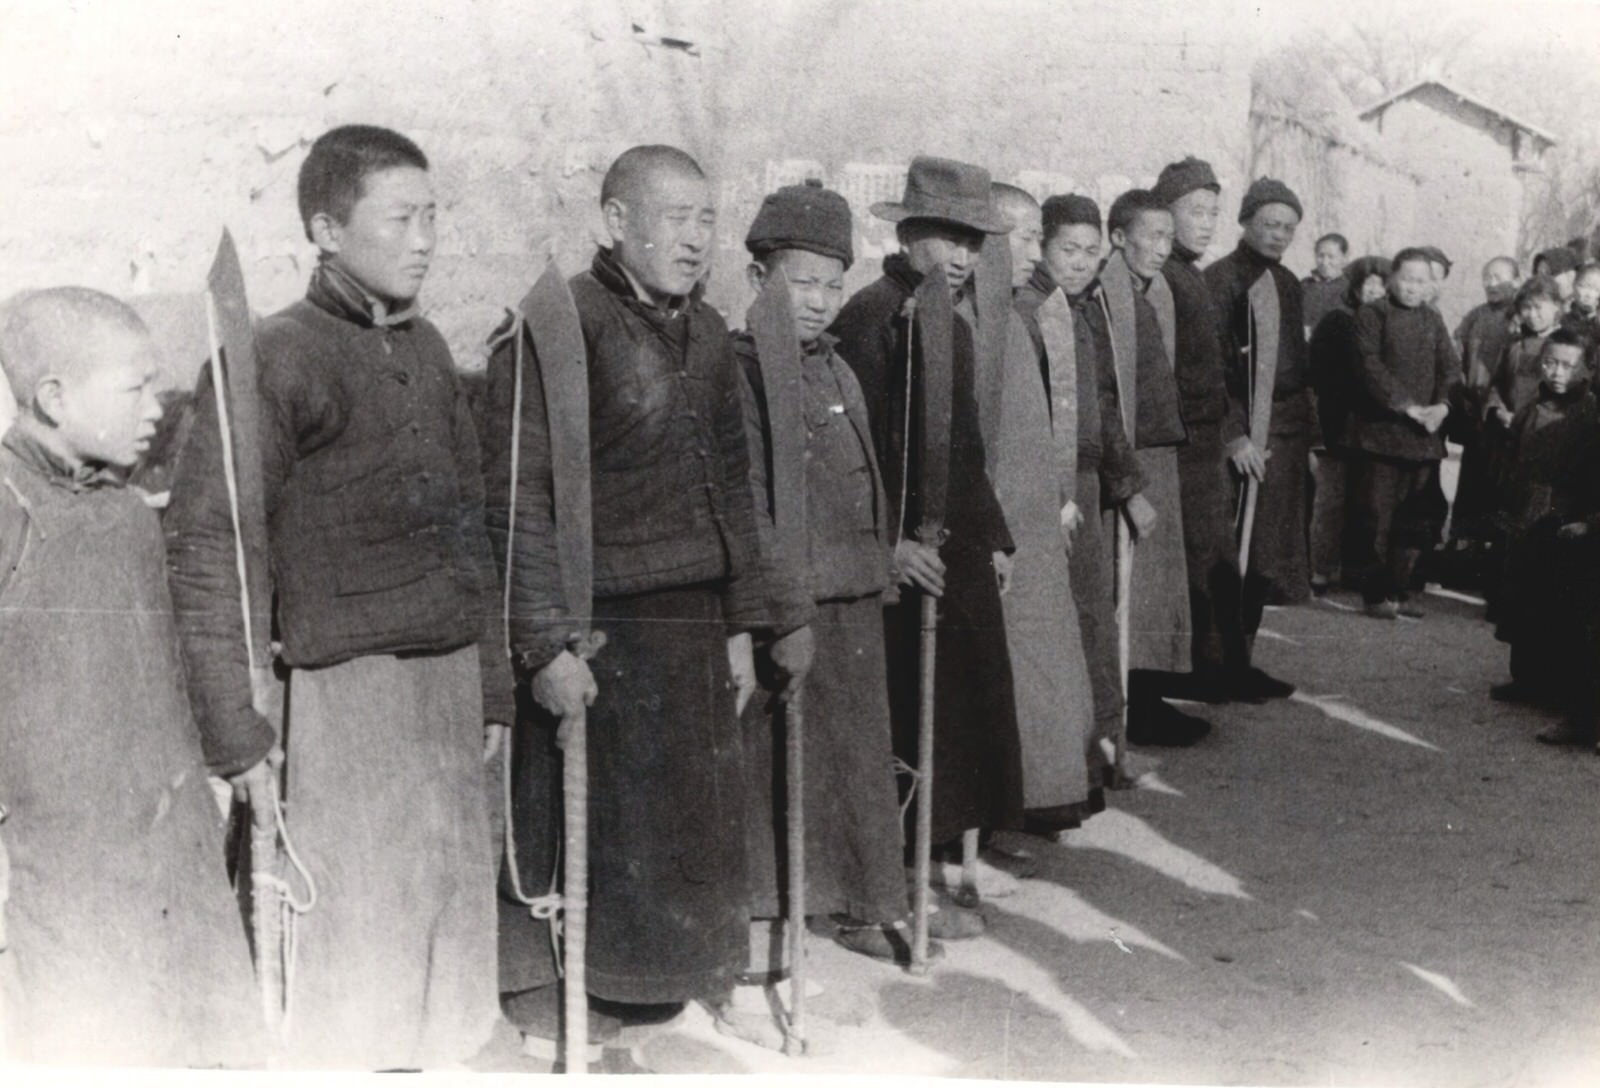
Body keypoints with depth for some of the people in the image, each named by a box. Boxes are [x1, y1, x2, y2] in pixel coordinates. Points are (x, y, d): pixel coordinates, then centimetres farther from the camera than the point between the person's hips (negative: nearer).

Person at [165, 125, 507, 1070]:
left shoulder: (427, 348, 13)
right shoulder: (276, 358, -8)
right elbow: (205, 544, -12)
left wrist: (492, 688, 15)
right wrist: (237, 729, -15)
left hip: (451, 682, 7)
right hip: (346, 685, -6)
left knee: (452, 937, 12)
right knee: (355, 956, -1)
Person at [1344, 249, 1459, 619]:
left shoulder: (1433, 319, 15)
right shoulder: (1372, 314, -1)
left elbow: (1450, 367, 8)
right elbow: (1372, 366, -12)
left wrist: (1442, 405, -11)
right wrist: (1407, 405, -19)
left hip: (1424, 435, 5)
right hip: (1379, 431, -5)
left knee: (1417, 519, 7)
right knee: (1376, 518, -3)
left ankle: (1400, 591, 16)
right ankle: (1377, 594, 4)